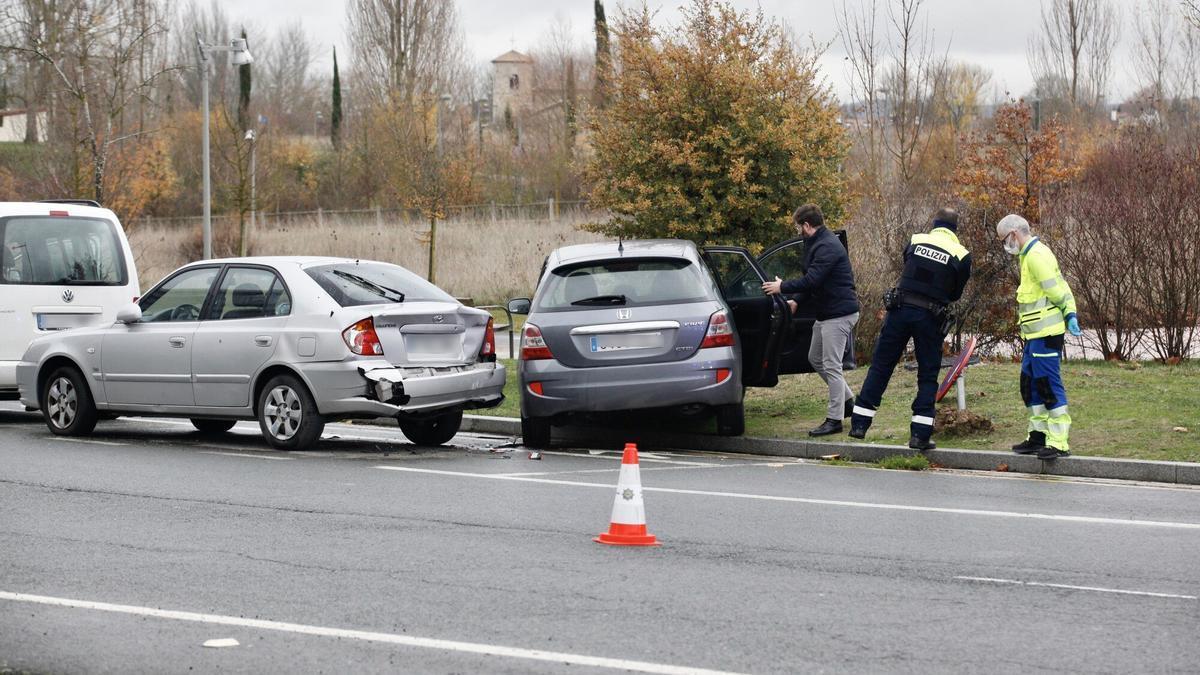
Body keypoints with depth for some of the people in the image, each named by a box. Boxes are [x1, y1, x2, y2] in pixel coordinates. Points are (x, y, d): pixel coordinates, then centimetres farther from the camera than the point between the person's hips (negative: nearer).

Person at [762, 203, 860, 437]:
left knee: (831, 366, -8)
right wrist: (796, 301, 11)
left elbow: (812, 280, -26)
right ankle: (847, 400, 27)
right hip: (825, 313, 11)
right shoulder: (817, 244, 15)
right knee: (815, 360, 19)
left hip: (839, 314, -11)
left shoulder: (828, 247, -20)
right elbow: (813, 281, 21)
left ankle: (834, 419, -4)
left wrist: (782, 287, -15)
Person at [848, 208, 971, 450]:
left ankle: (859, 423, 10)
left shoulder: (916, 240, 3)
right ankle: (920, 434, 2)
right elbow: (956, 293, 8)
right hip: (930, 318, -2)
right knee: (928, 375, 8)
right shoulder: (961, 255, -2)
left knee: (880, 366, 9)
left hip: (900, 309, 2)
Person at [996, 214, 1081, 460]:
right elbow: (1060, 288, 15)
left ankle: (1058, 442, -8)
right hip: (1034, 333, 11)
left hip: (1045, 334, -11)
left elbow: (1058, 290, -18)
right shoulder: (1029, 254, 18)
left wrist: (1069, 315, -10)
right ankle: (1038, 436, 23)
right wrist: (1070, 315, 7)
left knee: (1049, 385, -9)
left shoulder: (1037, 255, -15)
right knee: (1030, 384, 15)